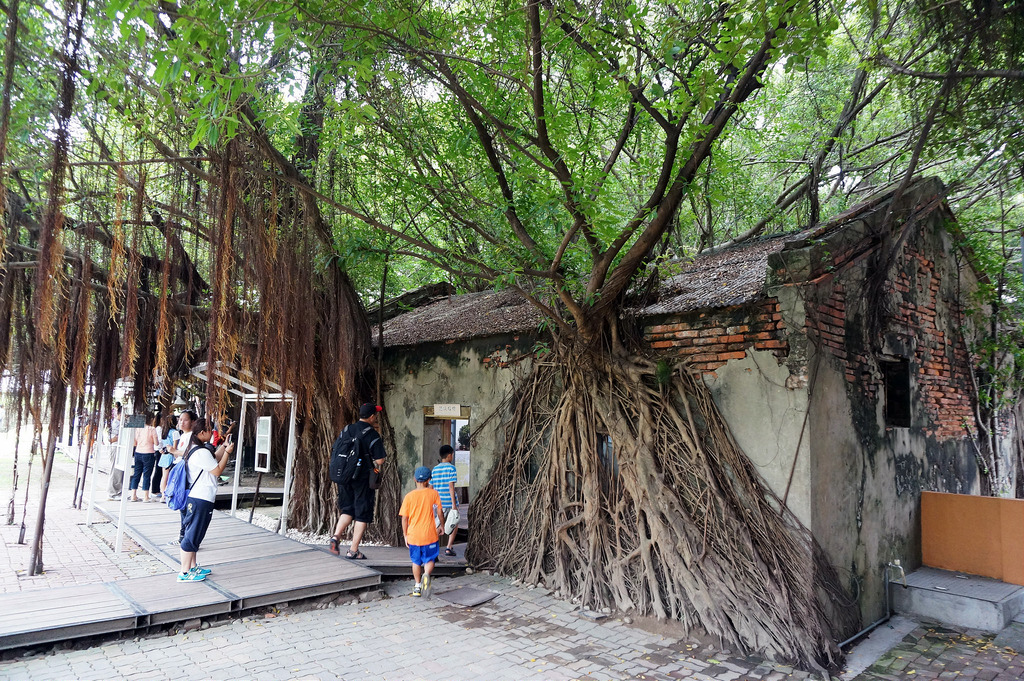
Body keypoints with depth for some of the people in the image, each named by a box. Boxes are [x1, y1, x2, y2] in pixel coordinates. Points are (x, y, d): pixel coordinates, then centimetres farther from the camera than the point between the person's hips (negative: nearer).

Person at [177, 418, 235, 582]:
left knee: (193, 534, 17)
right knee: (192, 536, -4)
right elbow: (218, 470, -14)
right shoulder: (202, 452, -20)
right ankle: (184, 573, 3)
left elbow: (214, 460, 24)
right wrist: (227, 452, -7)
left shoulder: (196, 450, 12)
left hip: (195, 498, 11)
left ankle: (193, 567, 27)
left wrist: (223, 446, 16)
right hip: (201, 500, -11)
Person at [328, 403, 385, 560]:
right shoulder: (373, 436, -11)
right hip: (363, 479, -5)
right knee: (362, 514, 5)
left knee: (347, 509, 20)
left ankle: (336, 536, 0)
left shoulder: (347, 429, 5)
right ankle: (353, 550, 6)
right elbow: (379, 460, -12)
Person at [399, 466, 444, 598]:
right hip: (430, 535, -1)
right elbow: (439, 513, -3)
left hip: (413, 535, 1)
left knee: (416, 561, 19)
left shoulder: (409, 496, -5)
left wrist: (405, 535, 8)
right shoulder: (433, 493, -6)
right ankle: (426, 575, -21)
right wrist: (442, 526, 14)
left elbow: (404, 518, -2)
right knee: (429, 560, 9)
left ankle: (417, 586, 23)